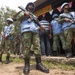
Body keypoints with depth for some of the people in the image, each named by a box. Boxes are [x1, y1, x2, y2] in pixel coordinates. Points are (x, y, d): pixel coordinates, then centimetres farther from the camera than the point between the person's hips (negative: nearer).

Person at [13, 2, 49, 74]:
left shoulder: (34, 16, 37)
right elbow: (15, 17, 8)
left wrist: (40, 27, 5)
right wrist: (23, 13, -2)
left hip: (35, 31, 4)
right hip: (26, 31, -4)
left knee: (37, 47, -8)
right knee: (26, 47, -13)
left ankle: (39, 64, -8)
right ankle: (27, 64, -10)